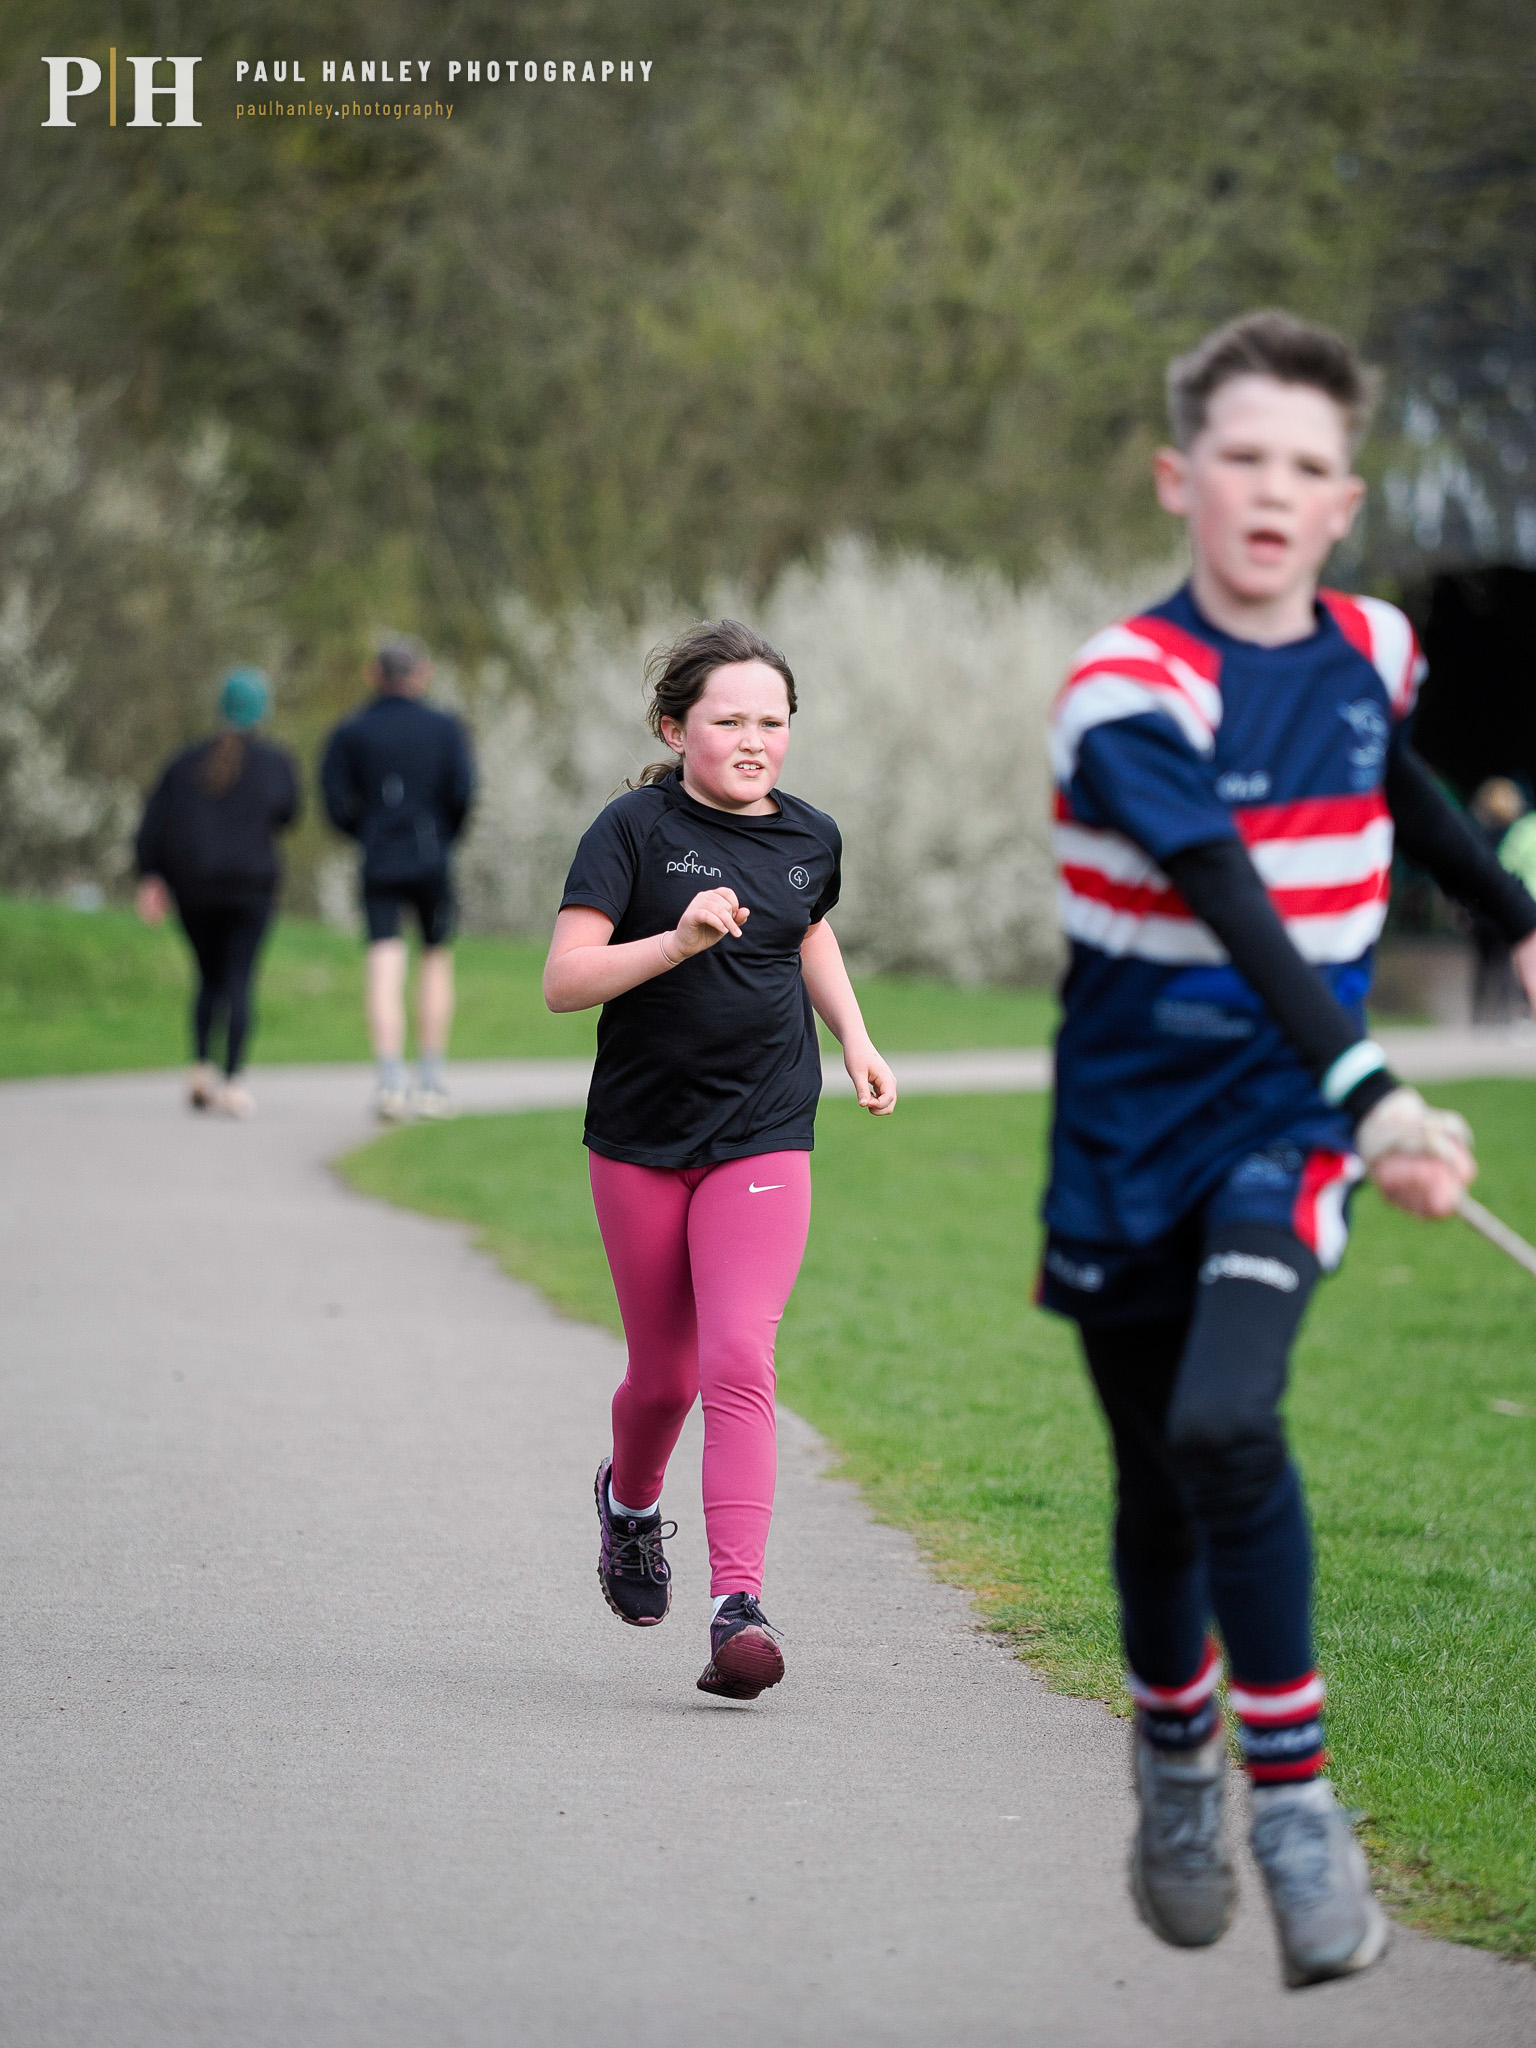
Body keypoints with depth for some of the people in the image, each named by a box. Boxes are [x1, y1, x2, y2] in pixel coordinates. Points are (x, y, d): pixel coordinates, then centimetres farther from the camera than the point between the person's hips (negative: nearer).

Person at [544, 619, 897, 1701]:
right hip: (641, 1139, -1)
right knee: (664, 1376, 10)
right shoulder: (636, 829, -8)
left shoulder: (810, 838, 5)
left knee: (739, 1362, -15)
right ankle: (630, 1497, 45)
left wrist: (857, 1040, 18)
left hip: (763, 1142, 1)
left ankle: (739, 1607, -19)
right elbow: (565, 979, -16)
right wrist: (679, 940, -29)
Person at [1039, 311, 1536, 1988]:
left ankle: (1297, 1800, -14)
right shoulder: (1129, 694, -17)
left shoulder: (1365, 653, 1)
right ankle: (1174, 1756, 36)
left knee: (1226, 1422, -23)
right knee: (1159, 1481, 9)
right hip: (1133, 1138, -1)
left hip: (1289, 1120, 1)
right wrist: (1375, 1101, -39)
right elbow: (1243, 921, -29)